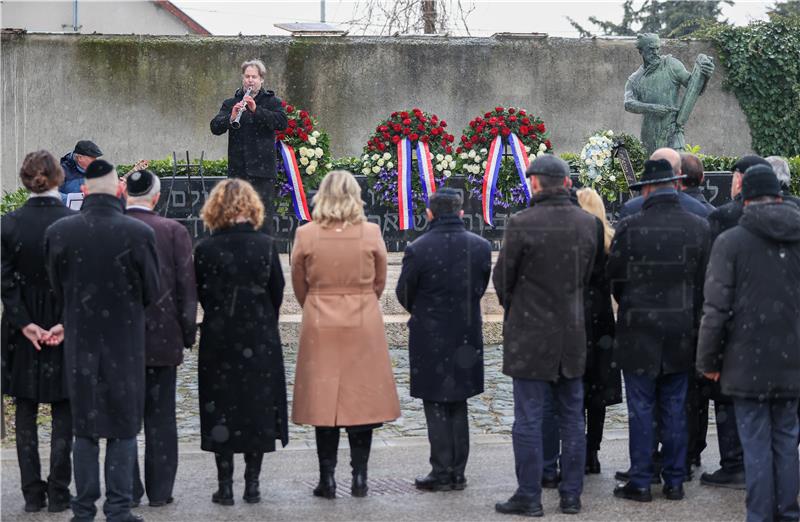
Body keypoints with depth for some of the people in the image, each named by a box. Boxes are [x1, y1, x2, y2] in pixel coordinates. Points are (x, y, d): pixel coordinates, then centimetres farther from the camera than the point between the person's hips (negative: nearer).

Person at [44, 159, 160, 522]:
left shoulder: (58, 232, -9)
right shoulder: (139, 234, -15)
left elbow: (57, 289, 2)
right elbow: (151, 293, -5)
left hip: (79, 343, 2)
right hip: (125, 344, -2)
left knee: (84, 428, 12)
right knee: (123, 428, 8)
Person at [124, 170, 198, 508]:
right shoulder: (173, 232, -7)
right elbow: (187, 288, -5)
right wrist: (186, 336, 4)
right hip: (162, 337, 0)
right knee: (160, 417, 8)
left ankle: (128, 490, 11)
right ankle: (159, 490, 11)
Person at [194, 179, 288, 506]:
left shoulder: (205, 249, -9)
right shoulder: (266, 245, -7)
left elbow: (201, 295, -2)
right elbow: (277, 293, -1)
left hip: (218, 340, -1)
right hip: (261, 340, 1)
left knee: (221, 410, 6)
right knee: (257, 406, 10)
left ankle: (225, 487, 7)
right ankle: (252, 485, 12)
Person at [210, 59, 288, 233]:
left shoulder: (272, 102, 7)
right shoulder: (230, 104, 12)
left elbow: (282, 122, -12)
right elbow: (215, 128, 0)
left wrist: (256, 110, -23)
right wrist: (231, 117, -21)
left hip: (262, 171, -2)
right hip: (237, 171, 2)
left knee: (263, 222, -5)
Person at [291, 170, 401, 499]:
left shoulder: (305, 235, -5)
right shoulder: (371, 233, -6)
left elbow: (300, 286, 6)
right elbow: (379, 283, 6)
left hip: (320, 326, 0)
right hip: (364, 325, 0)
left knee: (324, 400, 5)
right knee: (362, 399, 6)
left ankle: (327, 480, 5)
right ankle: (359, 478, 7)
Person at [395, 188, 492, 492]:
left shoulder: (417, 250, -16)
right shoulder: (481, 247, -3)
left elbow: (404, 295, -4)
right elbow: (481, 289, 6)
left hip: (430, 338, -4)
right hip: (467, 337, 4)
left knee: (436, 408, 4)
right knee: (458, 406, 14)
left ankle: (442, 473, 5)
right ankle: (457, 473, 17)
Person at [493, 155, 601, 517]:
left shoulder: (522, 223, -16)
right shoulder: (588, 224, 0)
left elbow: (502, 278, -6)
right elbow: (588, 274, 8)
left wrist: (511, 304, 14)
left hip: (530, 334, -5)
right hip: (572, 334, 5)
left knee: (528, 419, 1)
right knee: (572, 416, 12)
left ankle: (529, 497, 5)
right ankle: (571, 494, 16)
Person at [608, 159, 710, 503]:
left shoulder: (630, 227, -12)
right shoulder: (698, 227, -3)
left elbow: (614, 278, -2)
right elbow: (705, 282, 3)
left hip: (639, 332, -3)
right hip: (681, 333, 3)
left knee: (641, 410, 4)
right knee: (675, 410, 11)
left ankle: (640, 483, 7)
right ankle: (674, 481, 15)